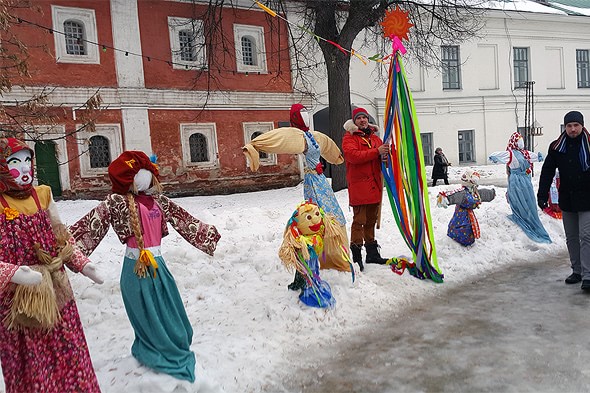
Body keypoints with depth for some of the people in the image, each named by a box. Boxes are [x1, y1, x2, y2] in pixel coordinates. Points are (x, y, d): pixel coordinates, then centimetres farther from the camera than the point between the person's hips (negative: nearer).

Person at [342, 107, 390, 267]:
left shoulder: (374, 137, 21)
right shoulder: (349, 137, 0)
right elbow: (353, 155, -18)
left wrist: (387, 152, -2)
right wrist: (376, 152, -21)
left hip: (374, 185, 7)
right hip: (359, 185, -7)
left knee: (371, 220, 14)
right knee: (359, 220, -8)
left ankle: (372, 253, 23)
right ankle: (356, 255, -3)